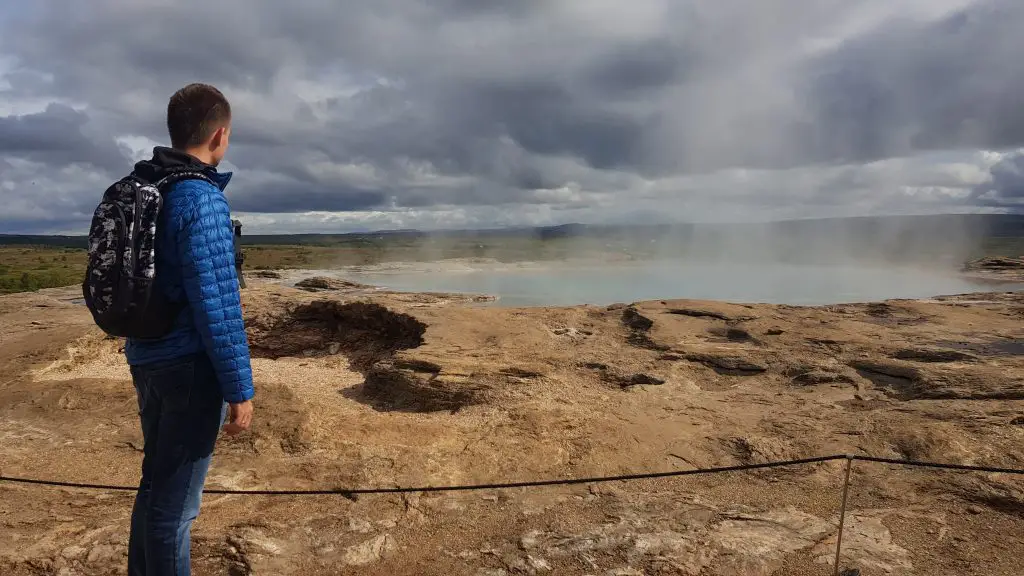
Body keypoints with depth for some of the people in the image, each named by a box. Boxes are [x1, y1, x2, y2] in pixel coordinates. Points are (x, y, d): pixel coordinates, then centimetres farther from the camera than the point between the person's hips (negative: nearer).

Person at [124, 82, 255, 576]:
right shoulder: (201, 200, -19)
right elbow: (216, 305, -22)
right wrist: (240, 389, -16)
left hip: (148, 359, 9)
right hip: (190, 366, -9)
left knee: (156, 483, 22)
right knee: (175, 500, 4)